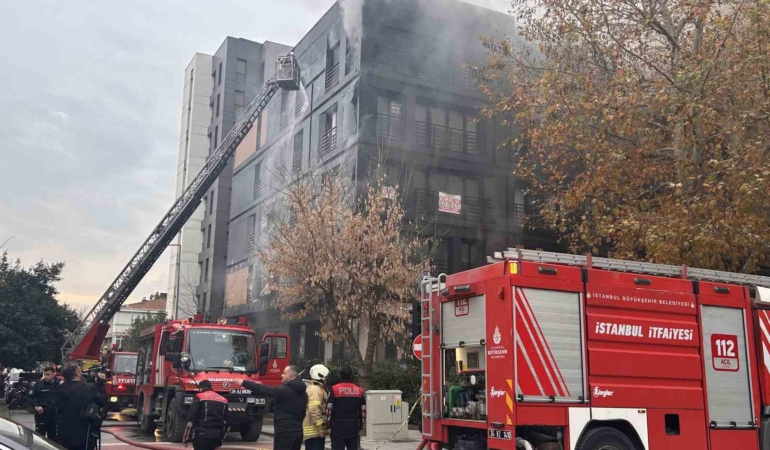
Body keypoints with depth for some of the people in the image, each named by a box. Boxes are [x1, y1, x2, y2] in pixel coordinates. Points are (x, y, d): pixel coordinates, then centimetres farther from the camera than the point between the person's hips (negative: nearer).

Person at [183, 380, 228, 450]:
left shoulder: (199, 397, 2)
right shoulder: (223, 400, 18)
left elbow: (191, 418, -6)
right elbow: (225, 422, 19)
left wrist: (186, 437, -2)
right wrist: (221, 441, 25)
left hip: (202, 435, -6)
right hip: (216, 436, 6)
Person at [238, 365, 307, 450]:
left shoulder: (284, 390, -14)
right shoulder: (303, 393, 12)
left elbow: (263, 389, -13)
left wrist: (243, 382, -6)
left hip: (284, 432, -8)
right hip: (298, 432, 8)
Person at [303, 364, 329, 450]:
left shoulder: (318, 388, 20)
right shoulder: (315, 389, -14)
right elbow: (314, 410, -25)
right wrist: (321, 427, -23)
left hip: (313, 430, 11)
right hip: (314, 431, -11)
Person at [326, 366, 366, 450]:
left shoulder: (334, 389, -5)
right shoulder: (359, 390, 5)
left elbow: (329, 409, -6)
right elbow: (363, 411, 8)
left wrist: (329, 426, 2)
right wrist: (360, 427, 16)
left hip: (338, 428, -3)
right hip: (353, 428, 3)